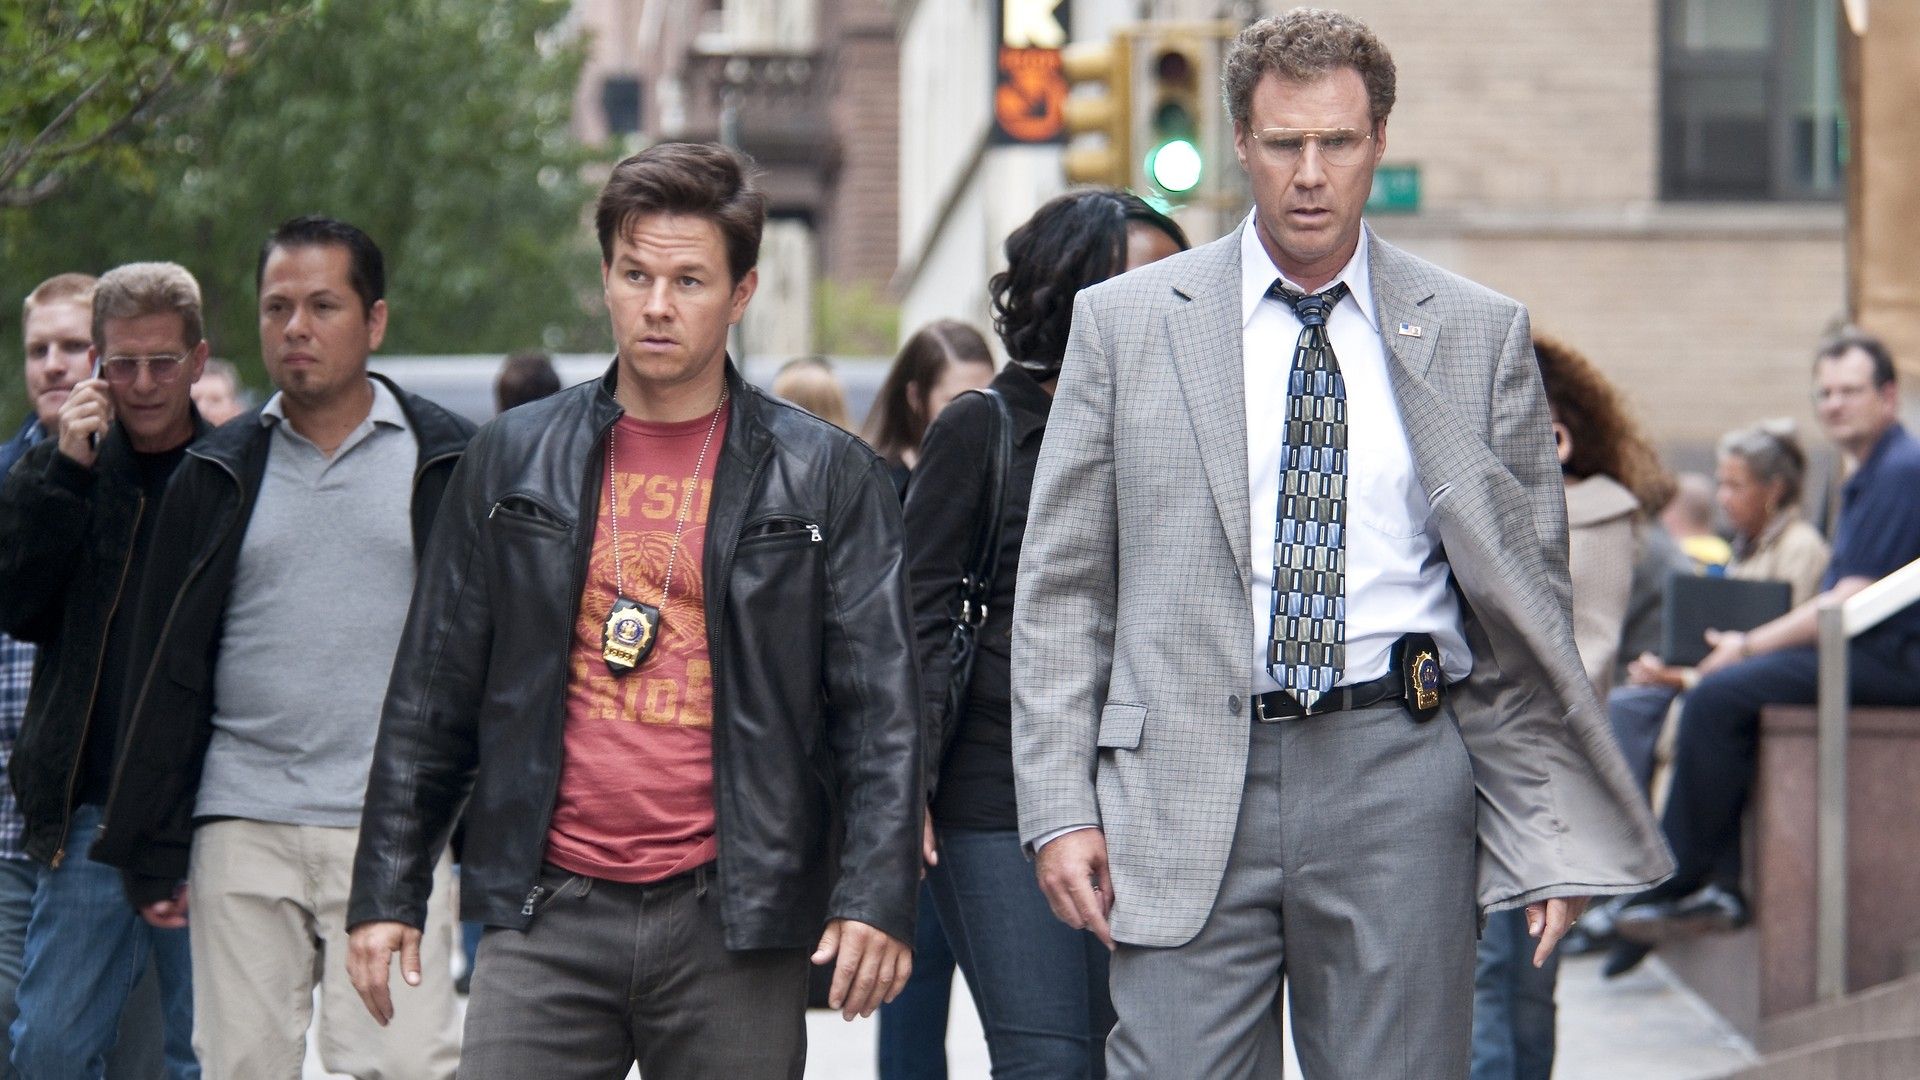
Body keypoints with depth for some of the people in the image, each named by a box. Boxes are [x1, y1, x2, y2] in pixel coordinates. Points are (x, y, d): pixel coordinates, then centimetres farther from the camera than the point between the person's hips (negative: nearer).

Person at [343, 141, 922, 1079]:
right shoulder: (514, 459, 10)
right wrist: (388, 890, 8)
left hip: (733, 930, -1)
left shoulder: (826, 477, 5)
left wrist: (876, 897, -11)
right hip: (547, 917, 1)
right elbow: (432, 695, 13)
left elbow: (882, 709, 0)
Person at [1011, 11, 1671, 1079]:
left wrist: (1546, 834, 3)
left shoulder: (1481, 336, 8)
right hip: (1188, 782, 0)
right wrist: (1061, 809, -1)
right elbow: (1061, 587, 7)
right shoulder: (1125, 324, 7)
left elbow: (1528, 596, 9)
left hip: (1398, 782, 0)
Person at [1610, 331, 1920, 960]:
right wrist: (1751, 645, 8)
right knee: (1717, 698, 1)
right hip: (1860, 654, 11)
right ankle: (1722, 885, -7)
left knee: (1719, 697, -20)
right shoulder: (1867, 477, 21)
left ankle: (1668, 890, -14)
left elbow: (1850, 603, -17)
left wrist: (1750, 645, -10)